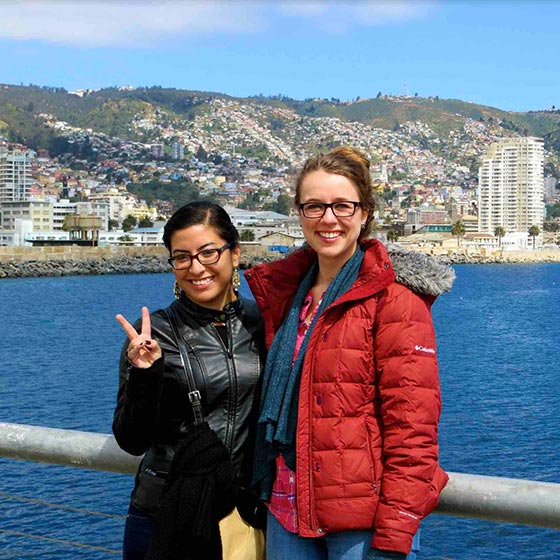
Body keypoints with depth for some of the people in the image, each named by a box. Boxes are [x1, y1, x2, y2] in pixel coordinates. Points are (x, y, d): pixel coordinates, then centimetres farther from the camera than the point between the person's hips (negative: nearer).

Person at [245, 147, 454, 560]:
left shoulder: (395, 298, -10)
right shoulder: (283, 292, 8)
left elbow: (413, 429, -14)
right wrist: (268, 498, 10)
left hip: (363, 524, -5)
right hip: (288, 513, 6)